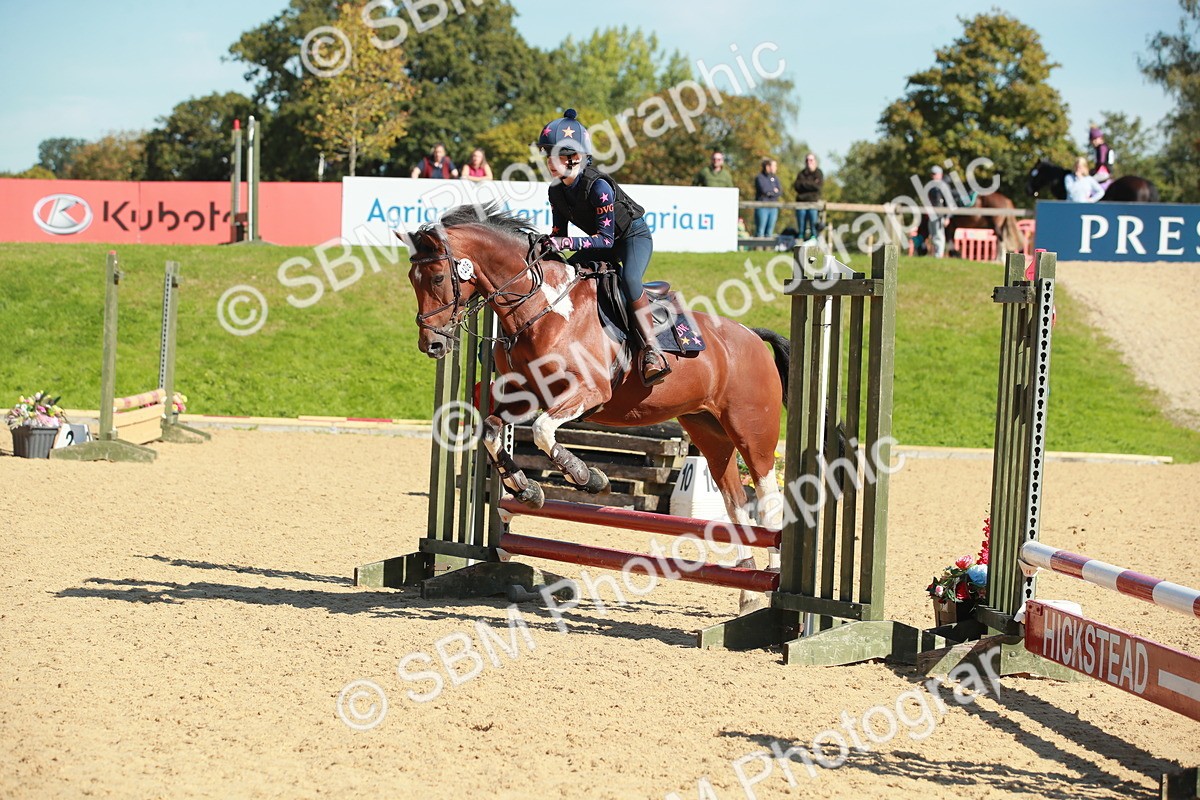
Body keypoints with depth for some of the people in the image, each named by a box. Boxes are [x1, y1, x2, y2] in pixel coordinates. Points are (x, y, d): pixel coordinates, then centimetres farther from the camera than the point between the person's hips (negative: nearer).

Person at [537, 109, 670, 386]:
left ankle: (652, 350, -36)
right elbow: (559, 233, 1)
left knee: (629, 280, -35)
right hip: (602, 243, 9)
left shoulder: (598, 186, -31)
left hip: (634, 236, -9)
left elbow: (605, 239, -30)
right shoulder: (556, 191, -8)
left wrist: (567, 243, -42)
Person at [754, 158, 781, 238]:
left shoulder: (774, 178, 15)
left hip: (773, 208, 6)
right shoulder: (760, 177, -3)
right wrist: (774, 190, -2)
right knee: (760, 230, -7)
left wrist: (770, 193, -12)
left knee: (770, 231, 5)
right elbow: (764, 189, -17)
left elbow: (780, 191, 3)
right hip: (762, 207, -6)